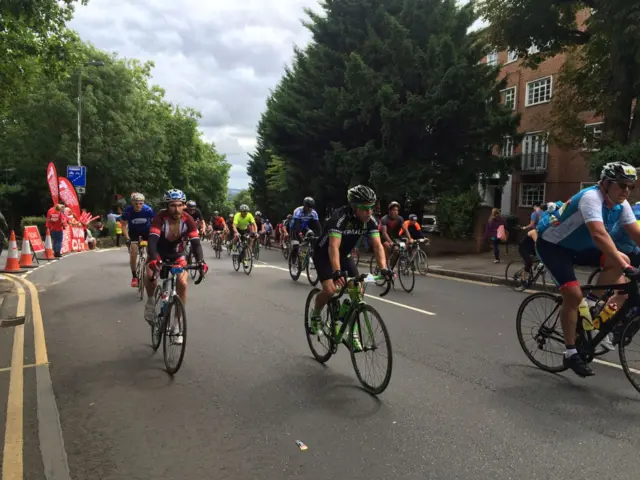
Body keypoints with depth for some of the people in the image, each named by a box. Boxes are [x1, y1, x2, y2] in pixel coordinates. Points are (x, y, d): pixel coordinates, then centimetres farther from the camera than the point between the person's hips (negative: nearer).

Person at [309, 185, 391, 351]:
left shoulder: (370, 221, -16)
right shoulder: (340, 217, -33)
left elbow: (377, 245, -22)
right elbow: (333, 247, -43)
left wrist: (384, 268, -38)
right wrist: (337, 272, -57)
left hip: (344, 255, 5)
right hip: (324, 254, -5)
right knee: (330, 289, -25)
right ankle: (316, 315, 7)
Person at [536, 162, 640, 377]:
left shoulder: (621, 205, -4)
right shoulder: (591, 197, -29)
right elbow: (599, 234, -42)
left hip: (577, 246, 8)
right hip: (552, 244, -8)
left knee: (620, 261, -12)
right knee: (574, 295, -19)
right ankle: (571, 353, -6)